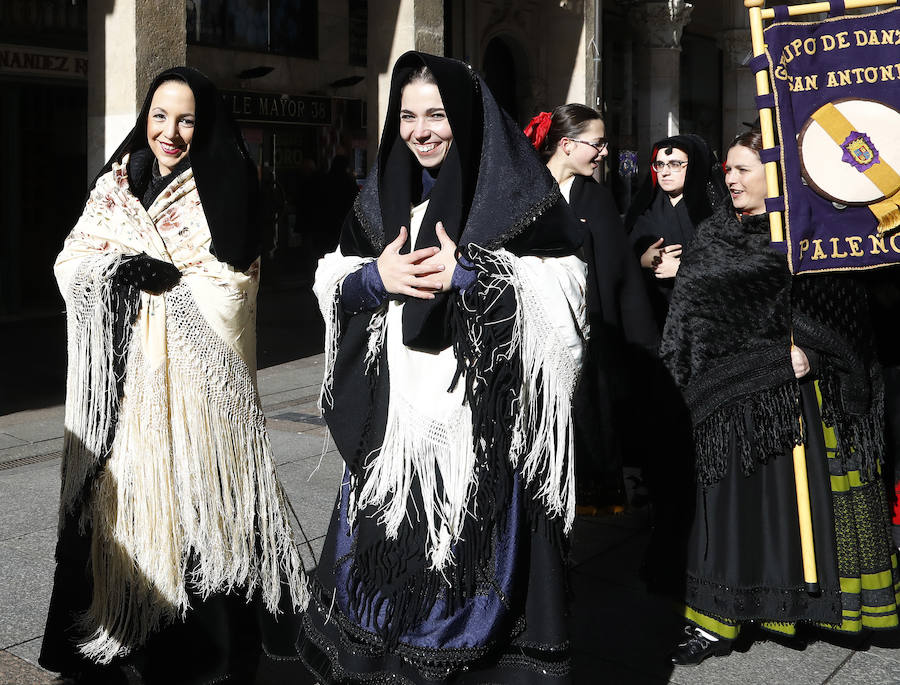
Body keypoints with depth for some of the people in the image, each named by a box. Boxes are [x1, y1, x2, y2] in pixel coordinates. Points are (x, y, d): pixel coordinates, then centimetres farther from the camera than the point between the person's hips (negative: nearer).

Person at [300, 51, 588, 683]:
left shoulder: (515, 190, -4)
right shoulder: (383, 192, 12)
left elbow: (561, 287, -10)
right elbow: (336, 281, 11)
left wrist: (471, 275, -18)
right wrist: (376, 276, -9)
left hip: (483, 409, -5)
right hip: (396, 409, 5)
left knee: (469, 554, 1)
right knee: (385, 546, 11)